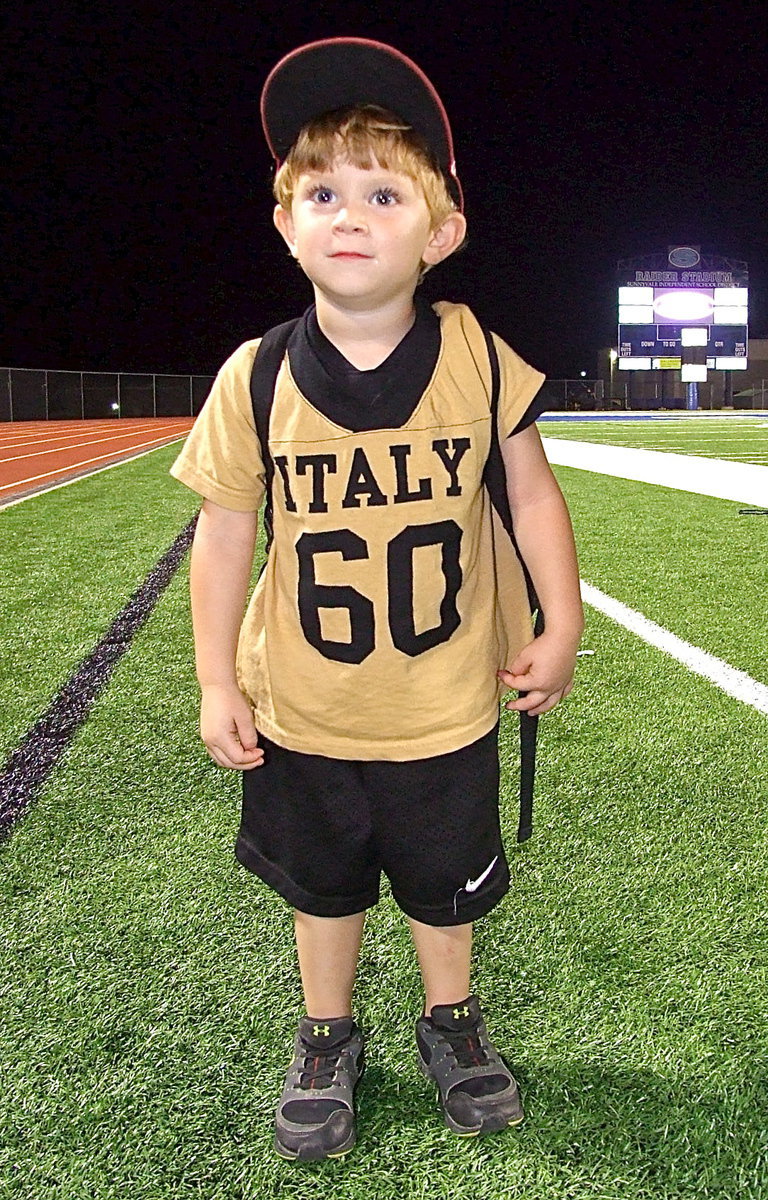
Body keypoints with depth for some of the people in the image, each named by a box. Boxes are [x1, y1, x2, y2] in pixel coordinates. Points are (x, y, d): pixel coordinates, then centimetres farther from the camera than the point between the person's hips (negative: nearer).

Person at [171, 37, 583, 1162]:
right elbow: (224, 532, -6)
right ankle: (327, 1038, 48)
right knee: (323, 884, 22)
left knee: (446, 883, 21)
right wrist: (217, 682, -4)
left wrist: (559, 628, -3)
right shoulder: (257, 378, -14)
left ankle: (450, 1019, 51)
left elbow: (533, 493, -2)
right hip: (302, 713, 1)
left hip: (446, 710, 0)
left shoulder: (477, 358, -13)